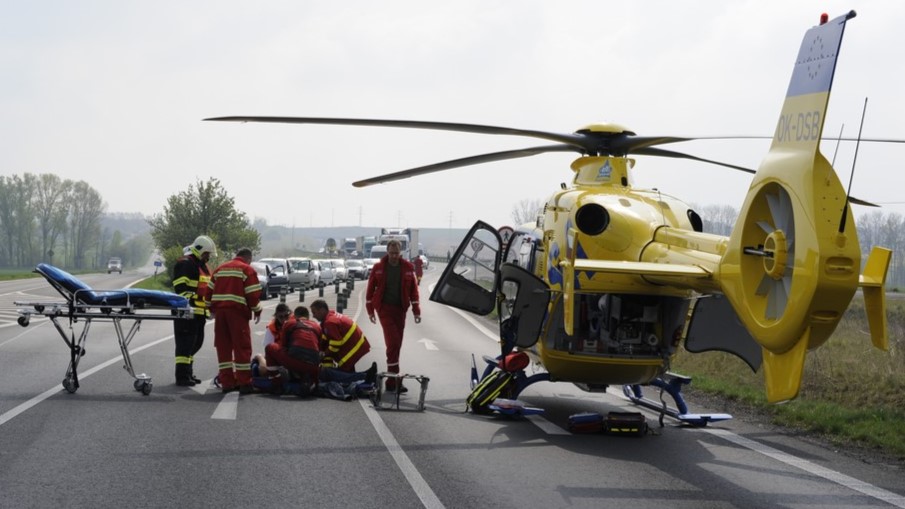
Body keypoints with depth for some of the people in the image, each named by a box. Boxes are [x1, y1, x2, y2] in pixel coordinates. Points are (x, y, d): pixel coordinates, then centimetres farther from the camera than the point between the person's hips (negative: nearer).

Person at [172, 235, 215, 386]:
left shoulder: (203, 266, 22)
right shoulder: (185, 264, -10)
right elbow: (181, 288, -18)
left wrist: (209, 305, 24)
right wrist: (191, 301, -25)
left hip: (199, 312, 10)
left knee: (196, 343, 15)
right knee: (185, 343, -10)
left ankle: (188, 373, 26)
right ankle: (182, 376, -9)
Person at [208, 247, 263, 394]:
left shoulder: (220, 269, 18)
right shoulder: (247, 270, 0)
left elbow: (210, 291, 16)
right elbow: (253, 294, -7)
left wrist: (213, 309, 25)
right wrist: (257, 311, 5)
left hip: (219, 310, 6)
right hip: (237, 311, -6)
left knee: (223, 346, 10)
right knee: (242, 347, -3)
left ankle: (226, 382, 10)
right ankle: (244, 383, -5)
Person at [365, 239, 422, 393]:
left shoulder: (408, 267, 4)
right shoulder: (378, 268, -1)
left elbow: (413, 289, 8)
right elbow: (370, 289, 5)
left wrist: (416, 311, 4)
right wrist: (370, 310, 4)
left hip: (400, 309, 3)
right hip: (384, 308, -3)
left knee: (396, 344, 7)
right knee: (393, 342, -14)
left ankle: (392, 379, 16)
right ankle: (393, 381, -15)